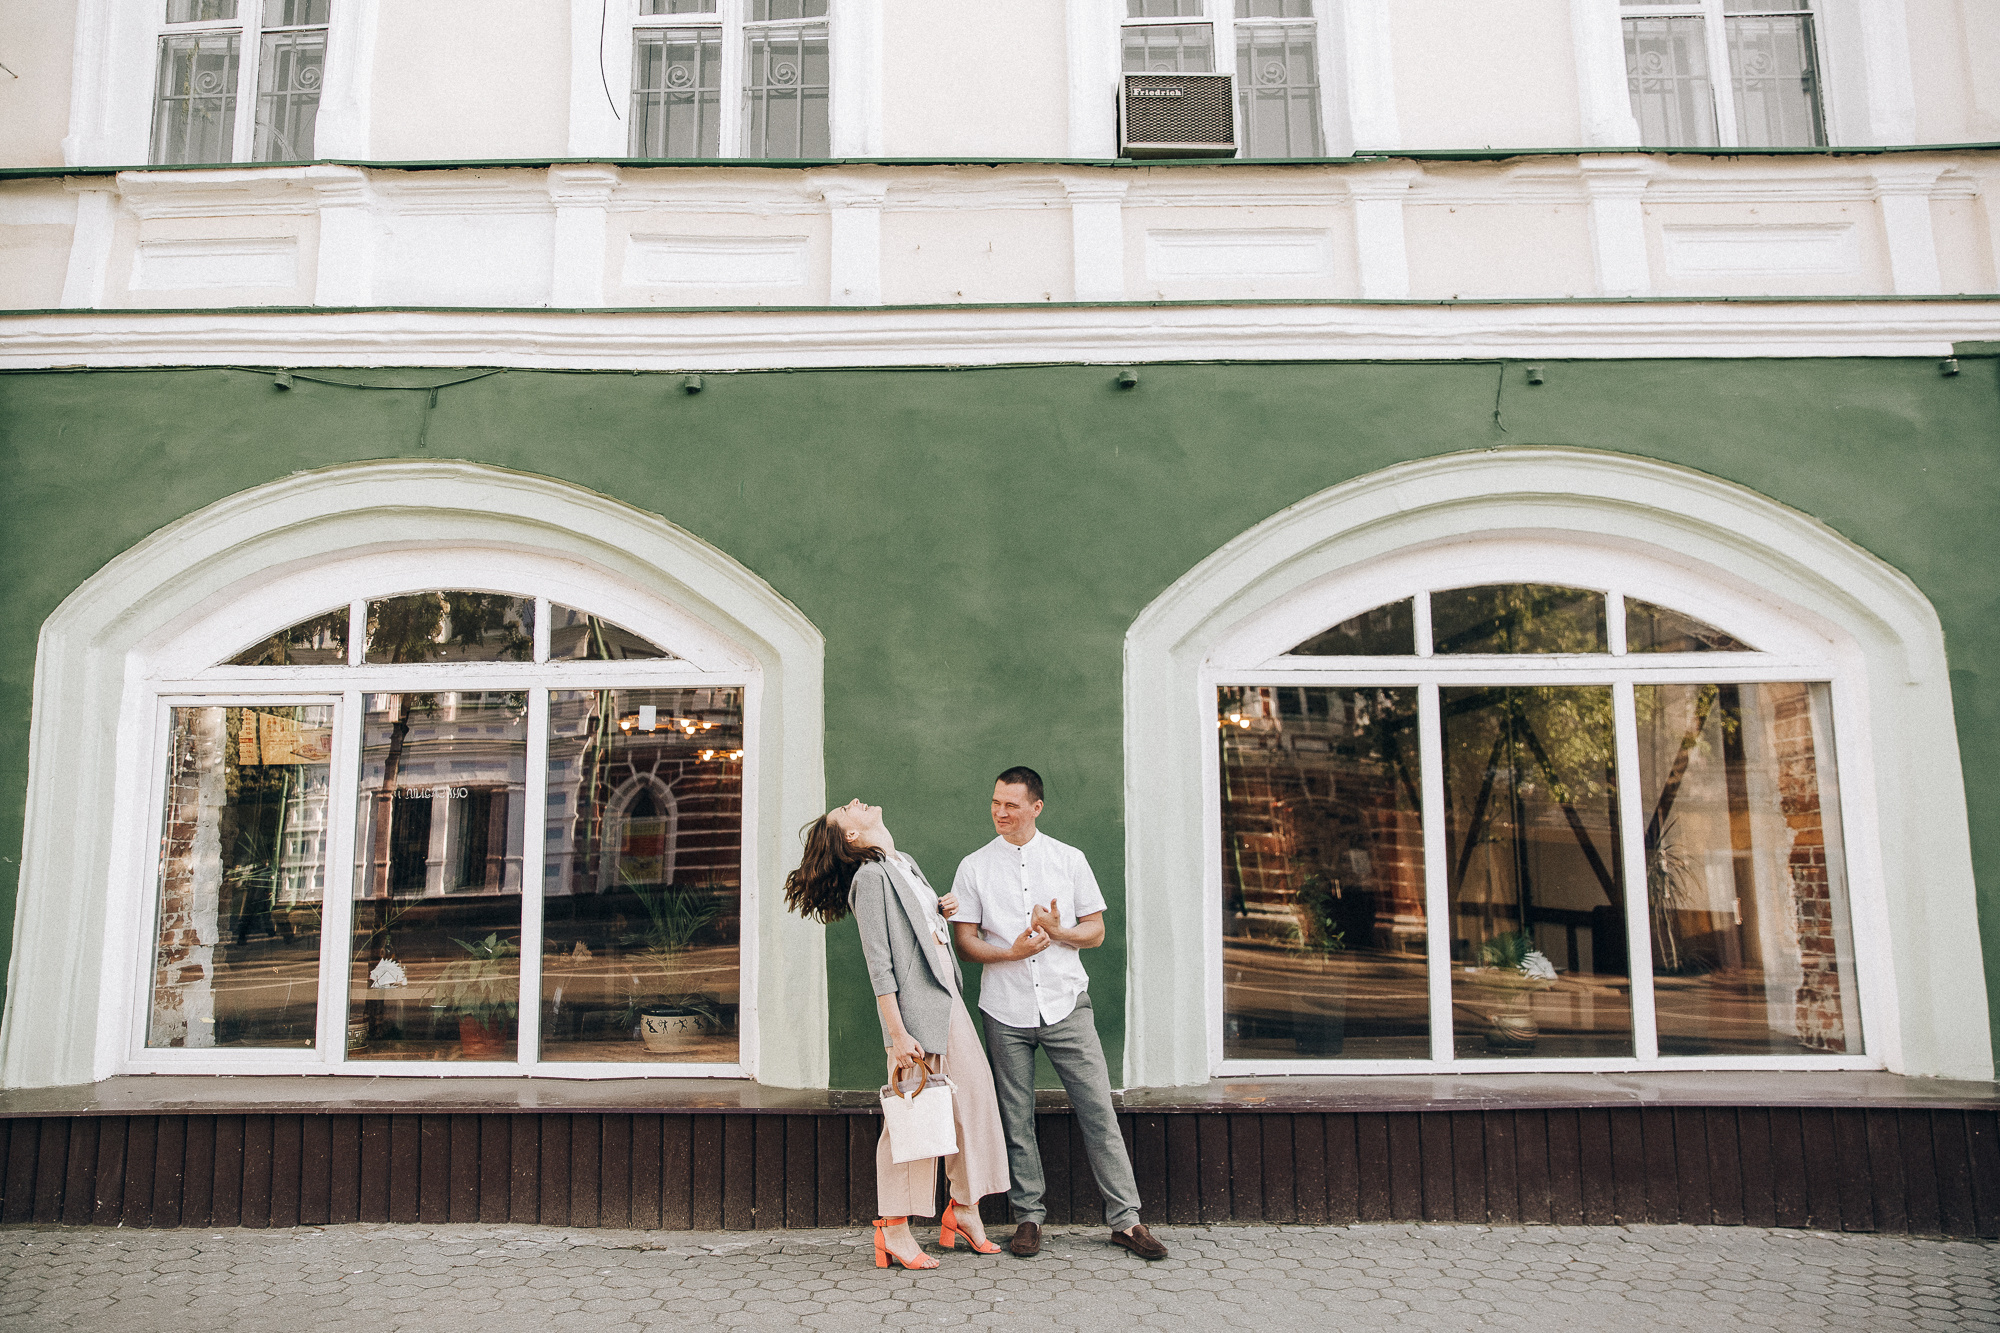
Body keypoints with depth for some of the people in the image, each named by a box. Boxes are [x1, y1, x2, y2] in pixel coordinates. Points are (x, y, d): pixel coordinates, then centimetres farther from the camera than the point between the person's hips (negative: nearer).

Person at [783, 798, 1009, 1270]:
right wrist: (897, 1033, -18)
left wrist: (941, 912, 10)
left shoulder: (906, 863, 16)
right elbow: (879, 963, -14)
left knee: (975, 1094, 9)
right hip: (913, 1007, -8)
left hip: (948, 999, 8)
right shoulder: (869, 876, -9)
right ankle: (894, 1230, 8)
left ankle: (964, 1209, 23)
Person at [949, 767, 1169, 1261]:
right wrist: (1012, 951, -15)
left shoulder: (1070, 859, 6)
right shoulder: (974, 867, 5)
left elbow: (1096, 931, 8)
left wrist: (1059, 932, -13)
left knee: (1098, 1111, -2)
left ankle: (1126, 1219, 6)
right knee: (1016, 1121, 5)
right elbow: (965, 940, 2)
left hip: (1066, 1003, 0)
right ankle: (1029, 1217, 19)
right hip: (1005, 1011, 0)